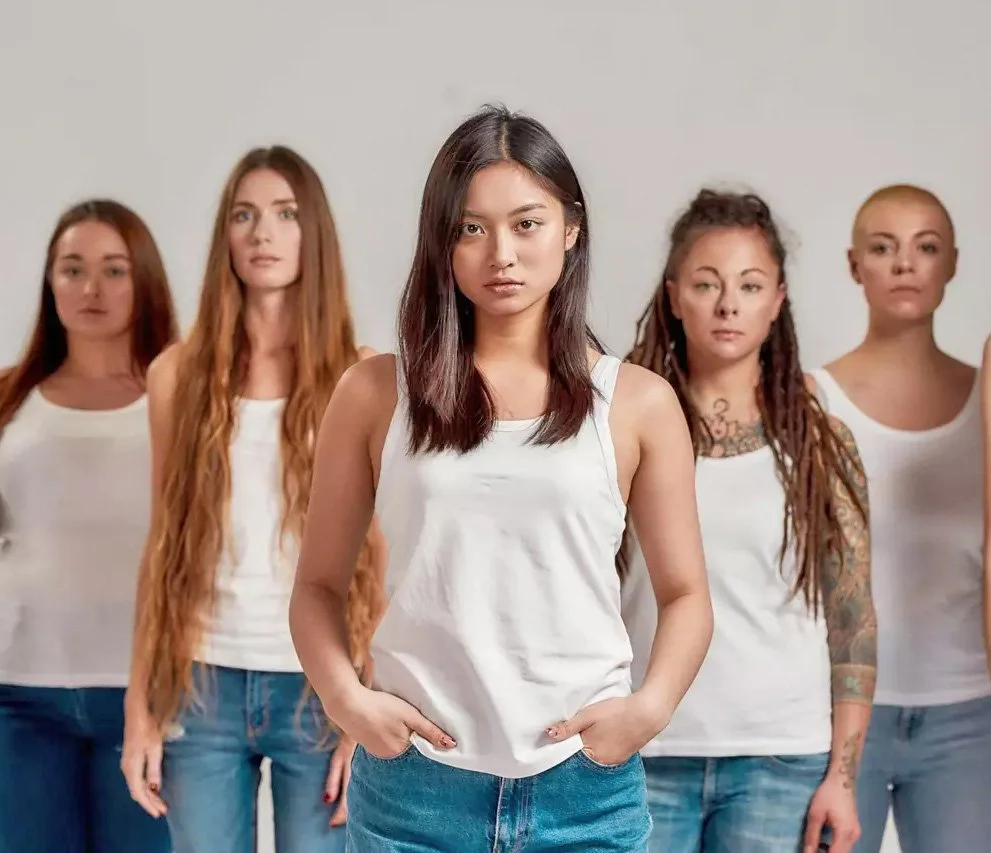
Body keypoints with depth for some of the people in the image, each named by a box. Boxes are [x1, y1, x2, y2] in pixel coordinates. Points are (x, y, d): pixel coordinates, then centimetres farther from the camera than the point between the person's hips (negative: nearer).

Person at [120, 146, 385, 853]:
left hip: (320, 687, -1)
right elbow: (166, 548, 8)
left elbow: (383, 558, -1)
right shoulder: (179, 373, 4)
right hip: (204, 687, 2)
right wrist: (141, 705, 5)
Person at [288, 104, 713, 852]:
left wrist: (651, 706, -9)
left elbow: (686, 594, 8)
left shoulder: (639, 402, 3)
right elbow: (320, 584, 8)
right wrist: (345, 698, -9)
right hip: (415, 784, 0)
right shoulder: (376, 392, 3)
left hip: (585, 787, 0)